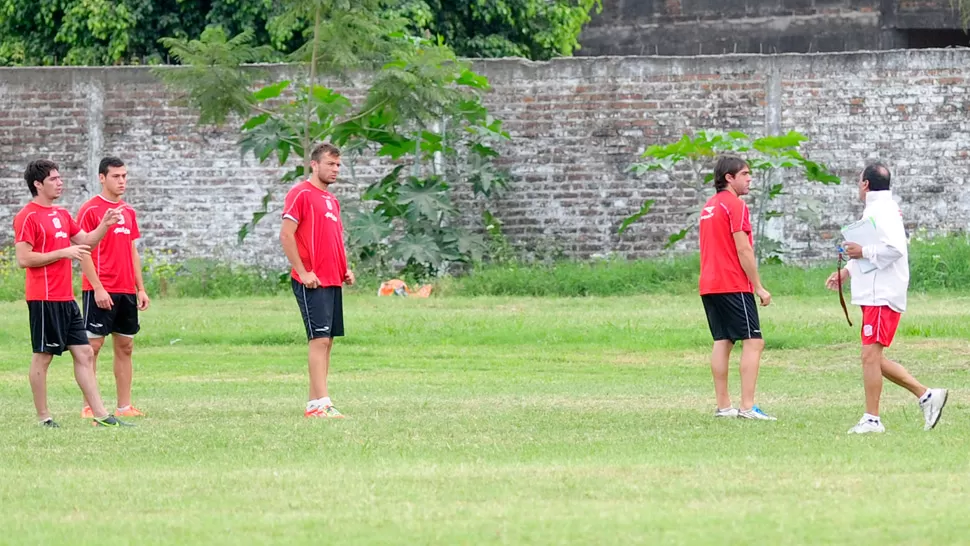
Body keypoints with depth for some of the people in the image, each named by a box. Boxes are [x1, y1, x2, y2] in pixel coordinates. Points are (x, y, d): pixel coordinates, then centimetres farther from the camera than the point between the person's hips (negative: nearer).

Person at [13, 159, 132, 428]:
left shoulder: (61, 214, 16)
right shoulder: (28, 217, -10)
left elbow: (86, 241, 24)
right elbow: (23, 259, -16)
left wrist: (104, 225, 7)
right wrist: (63, 253, -16)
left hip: (66, 299, 9)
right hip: (44, 299, -9)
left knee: (84, 354, 5)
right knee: (43, 355, -1)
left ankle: (101, 415, 5)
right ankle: (43, 417, 6)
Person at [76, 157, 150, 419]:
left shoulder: (128, 211, 14)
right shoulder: (90, 210, -7)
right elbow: (84, 252, -10)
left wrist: (140, 288, 14)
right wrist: (97, 288, -16)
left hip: (126, 291, 7)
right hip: (100, 292, -7)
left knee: (125, 347, 7)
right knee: (93, 345, -5)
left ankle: (124, 405, 11)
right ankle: (88, 407, -3)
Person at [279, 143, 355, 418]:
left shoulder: (331, 200, 19)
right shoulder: (301, 194, -7)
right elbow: (286, 235, -14)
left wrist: (344, 269, 12)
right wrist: (303, 272, -17)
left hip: (333, 281, 9)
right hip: (313, 282, -9)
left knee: (327, 340, 7)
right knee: (319, 339, -13)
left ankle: (314, 403, 9)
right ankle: (321, 403, -16)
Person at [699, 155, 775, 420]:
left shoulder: (709, 206, 17)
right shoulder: (735, 205, -11)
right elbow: (743, 251, -16)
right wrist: (759, 287, -12)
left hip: (709, 286, 9)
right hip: (734, 286, -9)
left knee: (722, 343, 9)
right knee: (753, 341, -8)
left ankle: (723, 405, 8)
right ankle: (747, 406, -15)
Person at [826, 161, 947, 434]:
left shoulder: (882, 210, -14)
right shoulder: (876, 209, 18)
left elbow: (894, 248, -27)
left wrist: (863, 252, -17)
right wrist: (847, 270, 18)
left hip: (882, 296, -11)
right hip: (875, 294, 11)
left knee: (870, 355, -9)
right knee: (873, 358, 11)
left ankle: (872, 419, -6)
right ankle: (926, 395, 13)